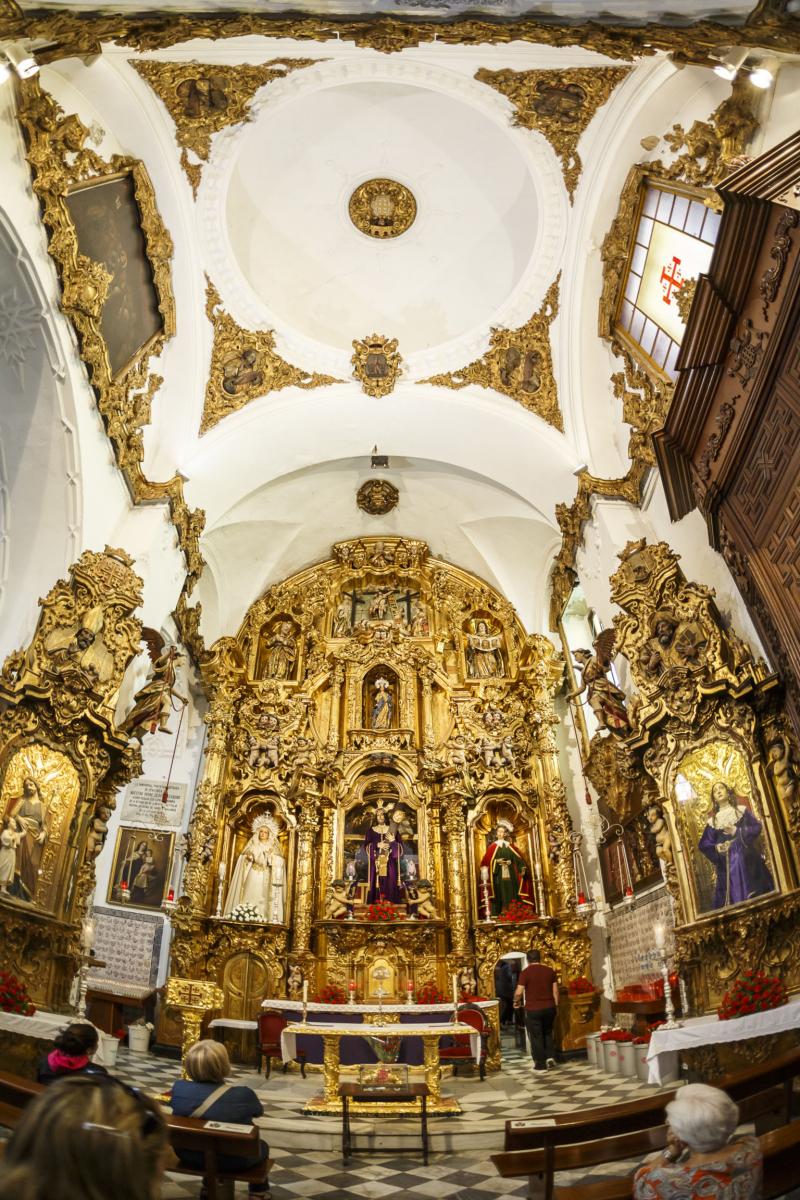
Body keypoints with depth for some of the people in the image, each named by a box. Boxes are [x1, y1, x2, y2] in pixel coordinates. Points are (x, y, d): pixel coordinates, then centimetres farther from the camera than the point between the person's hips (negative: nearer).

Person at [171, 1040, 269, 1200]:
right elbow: (258, 1111, -4)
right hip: (233, 1160, -3)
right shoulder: (242, 1094, -26)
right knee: (262, 1146, 28)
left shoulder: (178, 1087, -18)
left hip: (189, 1156, 4)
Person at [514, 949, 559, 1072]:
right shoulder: (550, 971, 2)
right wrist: (556, 1005, 14)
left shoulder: (526, 972, -10)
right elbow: (555, 991, 4)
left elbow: (519, 992, -13)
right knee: (547, 1033, 24)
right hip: (549, 1007, 4)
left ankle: (541, 1065, 12)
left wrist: (516, 1002, 5)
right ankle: (550, 1057, 11)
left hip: (533, 1009, -4)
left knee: (536, 1037, 8)